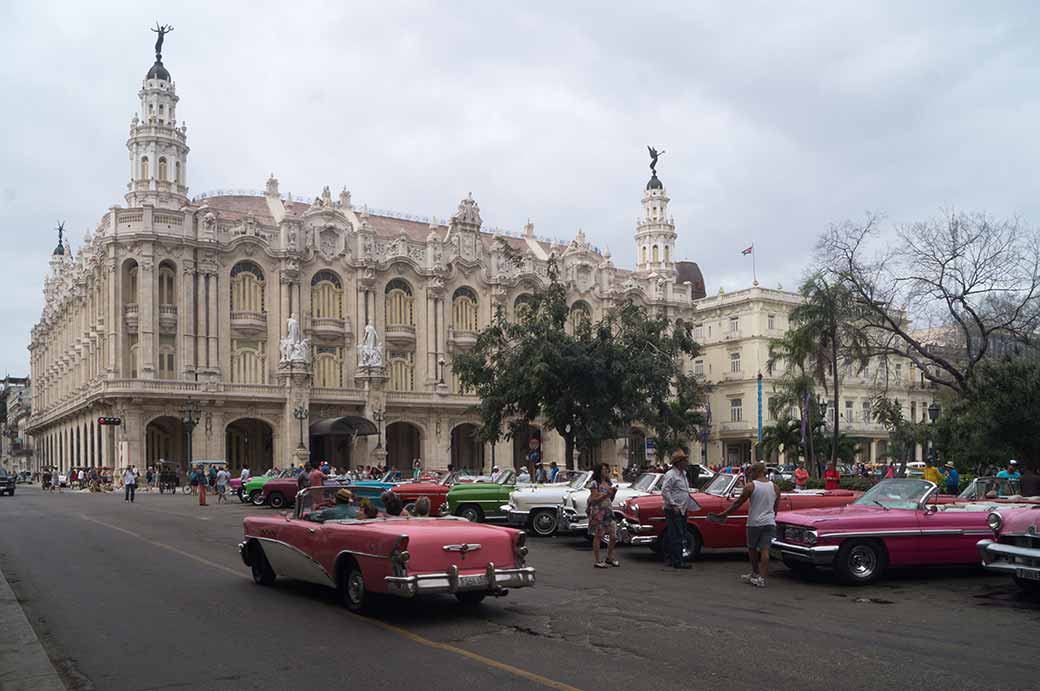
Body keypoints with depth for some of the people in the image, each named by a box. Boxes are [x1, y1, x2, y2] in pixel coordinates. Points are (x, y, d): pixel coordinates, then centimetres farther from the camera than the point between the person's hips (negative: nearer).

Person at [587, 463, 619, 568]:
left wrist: (613, 493, -2)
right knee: (598, 536, -1)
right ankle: (597, 561, 6)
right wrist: (606, 494, -20)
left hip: (608, 512, 7)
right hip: (598, 512, -7)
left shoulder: (609, 483, 13)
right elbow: (593, 500, -13)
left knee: (613, 536, 4)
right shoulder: (594, 484, -7)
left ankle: (610, 558, 21)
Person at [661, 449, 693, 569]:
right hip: (674, 511, -9)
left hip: (682, 510, 9)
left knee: (681, 536, 12)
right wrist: (673, 505, -19)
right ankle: (677, 562, -6)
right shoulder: (670, 475, -13)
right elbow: (664, 491, -19)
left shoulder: (683, 474, 17)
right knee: (676, 537, -8)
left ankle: (672, 559, 19)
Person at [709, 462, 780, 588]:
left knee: (752, 549, 15)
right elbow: (776, 508, 14)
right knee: (765, 550, 0)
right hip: (770, 523, 3)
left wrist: (724, 514, 5)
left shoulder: (750, 486, -7)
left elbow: (737, 503, -4)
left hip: (755, 522, -3)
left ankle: (755, 573, 26)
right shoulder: (775, 487, 6)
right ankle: (761, 578, -5)